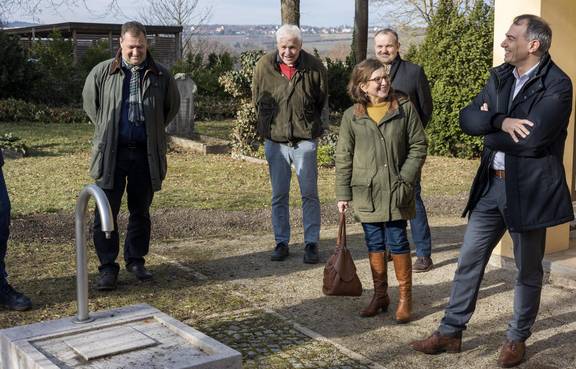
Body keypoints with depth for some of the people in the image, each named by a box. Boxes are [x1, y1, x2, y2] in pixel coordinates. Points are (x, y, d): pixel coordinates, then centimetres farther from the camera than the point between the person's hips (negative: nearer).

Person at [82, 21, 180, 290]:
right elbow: (89, 102, 14)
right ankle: (107, 267, 8)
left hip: (146, 153, 1)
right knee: (106, 212, -2)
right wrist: (107, 129, 11)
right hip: (111, 153, -1)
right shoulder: (102, 72, 0)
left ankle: (135, 260, 26)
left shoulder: (160, 76, 2)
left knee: (141, 212, 11)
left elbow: (172, 106, 16)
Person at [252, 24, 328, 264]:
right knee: (279, 195, 8)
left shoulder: (314, 67, -7)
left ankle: (311, 244, 12)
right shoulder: (264, 66, -4)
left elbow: (322, 102, 8)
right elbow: (257, 101, 10)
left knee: (310, 194, 3)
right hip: (274, 141, 1)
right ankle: (281, 243, 19)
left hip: (305, 140, -1)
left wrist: (312, 127, 9)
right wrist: (267, 128, 10)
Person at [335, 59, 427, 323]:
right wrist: (343, 194, 1)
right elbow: (343, 157, 4)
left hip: (395, 192, -2)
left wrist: (405, 179, -11)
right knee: (375, 244, 11)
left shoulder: (405, 108, -3)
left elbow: (418, 147, -2)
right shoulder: (352, 116, 0)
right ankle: (380, 295, 25)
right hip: (366, 192, 2)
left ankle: (405, 298, 16)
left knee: (397, 242, 1)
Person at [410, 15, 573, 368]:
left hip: (529, 189, -6)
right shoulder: (500, 76, 8)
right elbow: (467, 118, 0)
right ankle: (451, 332, 22)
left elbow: (532, 138, -24)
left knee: (528, 270, 11)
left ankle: (517, 339, 27)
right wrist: (501, 121, -19)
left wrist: (490, 132, -8)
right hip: (491, 184, 6)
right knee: (469, 260, 10)